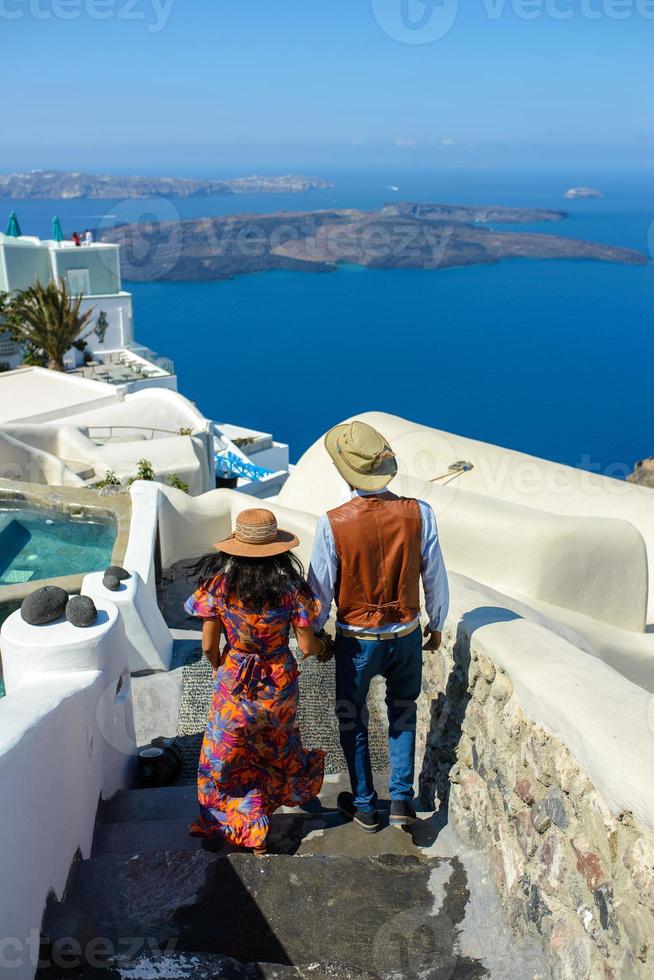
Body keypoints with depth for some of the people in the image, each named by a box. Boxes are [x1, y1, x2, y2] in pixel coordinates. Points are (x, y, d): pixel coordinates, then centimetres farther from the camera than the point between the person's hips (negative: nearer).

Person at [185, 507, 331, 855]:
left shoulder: (218, 583, -18)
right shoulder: (289, 586, -18)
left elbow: (208, 646, -11)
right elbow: (307, 646, -12)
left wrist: (221, 670, 10)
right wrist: (323, 648, 11)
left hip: (233, 685, -1)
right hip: (280, 684, 1)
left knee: (229, 756, 21)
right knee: (277, 742, 32)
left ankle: (250, 831, 34)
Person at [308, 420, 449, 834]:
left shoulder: (333, 524, -22)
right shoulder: (419, 513, -17)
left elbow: (321, 590, -11)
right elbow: (435, 578, -6)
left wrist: (313, 634, 7)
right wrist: (437, 625, 11)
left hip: (356, 641, -2)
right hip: (407, 635, 2)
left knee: (353, 721, 20)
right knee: (403, 714, 27)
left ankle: (365, 806, 35)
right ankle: (402, 799, 27)